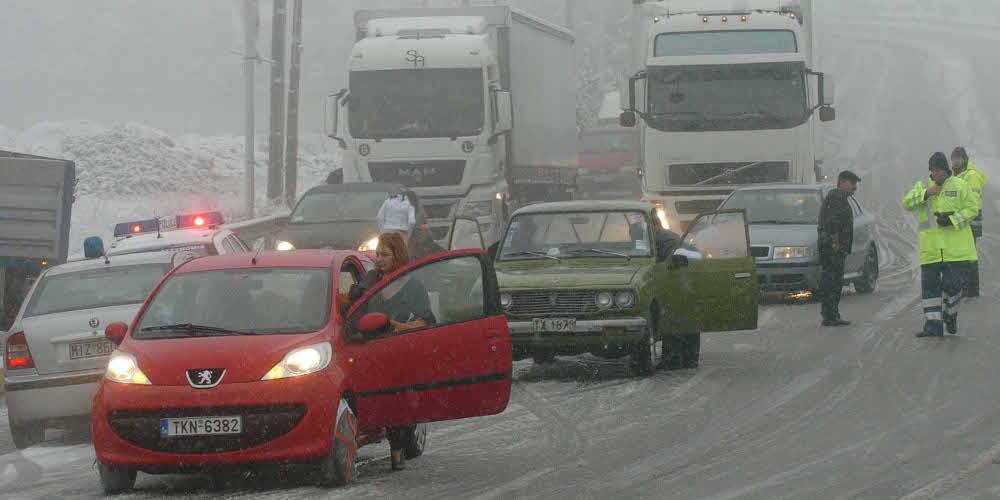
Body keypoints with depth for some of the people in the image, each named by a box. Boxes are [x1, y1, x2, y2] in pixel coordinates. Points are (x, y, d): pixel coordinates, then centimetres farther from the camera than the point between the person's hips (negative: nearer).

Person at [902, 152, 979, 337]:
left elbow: (972, 208, 0)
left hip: (955, 247, -3)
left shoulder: (960, 186, 2)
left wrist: (953, 219, -14)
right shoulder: (922, 187, 10)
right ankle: (933, 325, 4)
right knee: (930, 285, 0)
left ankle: (950, 316, 22)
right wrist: (926, 194, -18)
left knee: (952, 284, -4)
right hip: (930, 248, 3)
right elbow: (907, 203, -3)